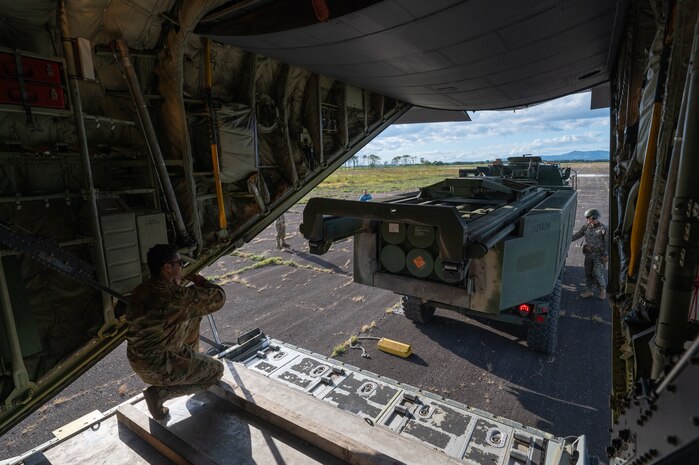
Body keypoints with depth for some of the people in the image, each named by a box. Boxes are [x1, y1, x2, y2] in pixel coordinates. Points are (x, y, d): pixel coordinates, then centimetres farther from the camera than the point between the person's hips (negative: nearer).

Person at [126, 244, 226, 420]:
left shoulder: (141, 290, -3)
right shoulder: (178, 296, -27)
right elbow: (218, 297, -15)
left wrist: (177, 283, 9)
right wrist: (202, 283, 3)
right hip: (156, 366, -8)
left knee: (191, 316, 17)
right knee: (216, 370, 7)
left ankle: (194, 363, 30)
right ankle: (161, 392, -1)